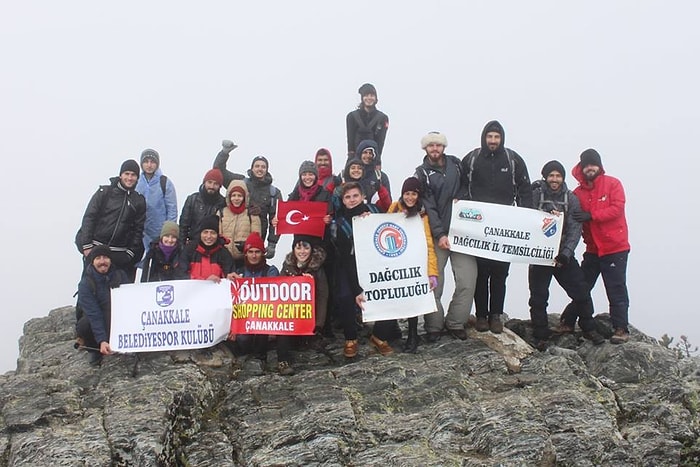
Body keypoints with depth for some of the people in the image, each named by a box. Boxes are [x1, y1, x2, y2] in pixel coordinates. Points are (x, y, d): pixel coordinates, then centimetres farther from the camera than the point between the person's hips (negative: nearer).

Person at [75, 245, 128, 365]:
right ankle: (94, 349, -1)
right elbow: (93, 315, -28)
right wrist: (102, 341, -38)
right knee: (83, 326, -35)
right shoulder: (85, 284, -20)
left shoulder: (120, 274, -10)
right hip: (93, 320, -2)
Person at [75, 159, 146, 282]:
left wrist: (130, 253, 2)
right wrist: (87, 246, -8)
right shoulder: (104, 192, 1)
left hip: (120, 254, 2)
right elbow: (89, 218, -2)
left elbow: (138, 230, 10)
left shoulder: (139, 201, 8)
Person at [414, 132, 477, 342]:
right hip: (437, 234, -3)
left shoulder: (455, 164, 12)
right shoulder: (422, 173, 1)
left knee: (467, 281, -3)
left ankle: (455, 323, 13)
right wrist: (440, 234, -16)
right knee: (434, 284, -4)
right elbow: (428, 207, -7)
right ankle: (434, 326, 11)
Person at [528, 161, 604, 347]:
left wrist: (566, 253, -17)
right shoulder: (535, 195, -3)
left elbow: (575, 229, -5)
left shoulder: (571, 199, 2)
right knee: (538, 297, 2)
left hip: (564, 254, 2)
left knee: (581, 291, 1)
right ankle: (540, 336, 15)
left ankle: (589, 329, 20)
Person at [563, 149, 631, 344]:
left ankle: (621, 329, 4)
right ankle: (567, 323, 21)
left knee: (616, 290, -2)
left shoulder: (612, 184, -4)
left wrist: (591, 215, -23)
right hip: (592, 249, 4)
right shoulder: (578, 193, 7)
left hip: (615, 248, -4)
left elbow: (617, 208, -16)